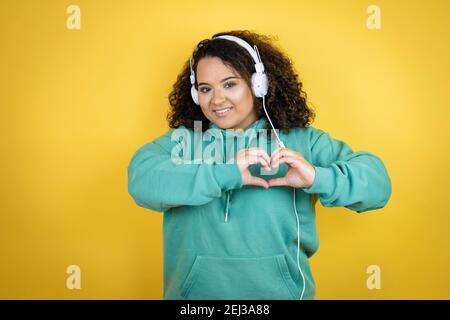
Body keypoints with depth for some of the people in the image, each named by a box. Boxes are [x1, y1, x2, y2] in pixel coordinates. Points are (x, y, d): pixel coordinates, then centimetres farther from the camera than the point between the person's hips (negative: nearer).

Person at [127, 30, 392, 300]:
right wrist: (226, 174, -30)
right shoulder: (181, 140, -3)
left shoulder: (302, 140, -4)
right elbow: (141, 180, -20)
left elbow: (377, 182, -8)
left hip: (282, 290, 0)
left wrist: (317, 178, -28)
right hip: (196, 291, 1)